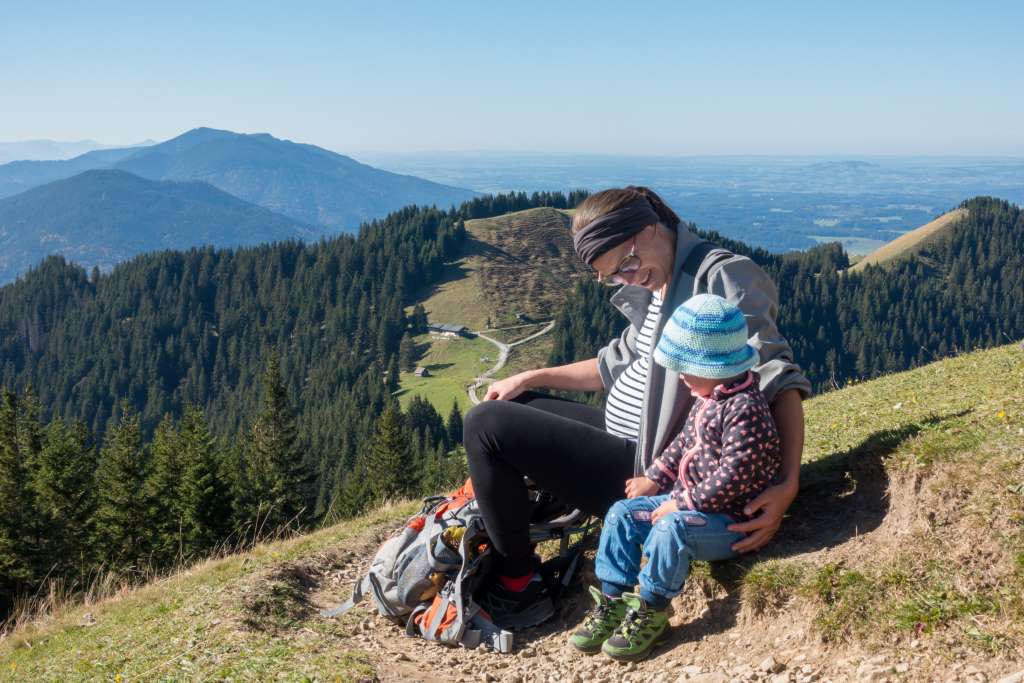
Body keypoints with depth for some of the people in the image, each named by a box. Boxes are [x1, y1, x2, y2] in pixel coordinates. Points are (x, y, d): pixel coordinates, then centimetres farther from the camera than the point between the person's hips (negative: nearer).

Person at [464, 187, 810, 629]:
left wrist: (788, 483, -33)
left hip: (647, 472, -10)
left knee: (485, 426, -14)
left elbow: (778, 376, -22)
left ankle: (519, 588, -4)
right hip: (625, 441, 10)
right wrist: (531, 379, 14)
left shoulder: (722, 277, -17)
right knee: (510, 407, 21)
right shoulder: (654, 287, 10)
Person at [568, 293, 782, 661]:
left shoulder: (744, 409, -24)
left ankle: (651, 611, -16)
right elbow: (684, 443, 22)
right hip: (688, 501, 10)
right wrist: (655, 478, 14)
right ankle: (612, 600, 5)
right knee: (622, 514, 1)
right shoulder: (707, 398, 8)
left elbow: (734, 474, -28)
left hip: (727, 519, -10)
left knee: (670, 528, -35)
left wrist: (683, 503, -24)